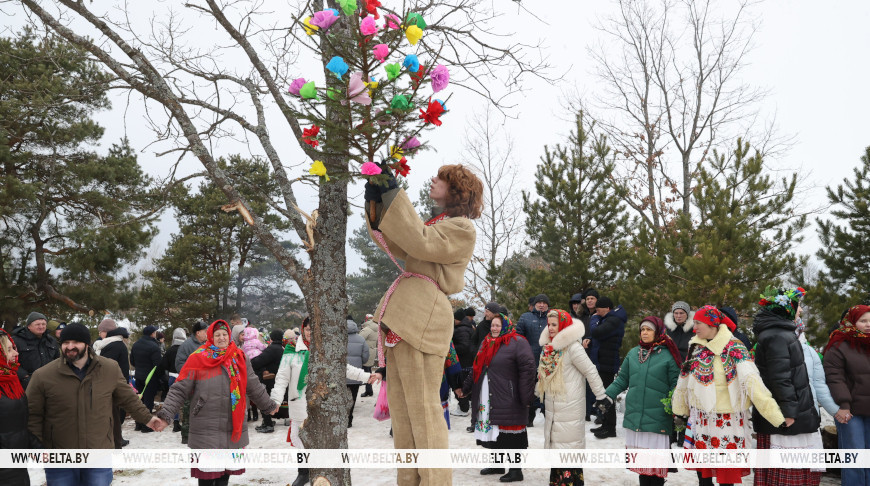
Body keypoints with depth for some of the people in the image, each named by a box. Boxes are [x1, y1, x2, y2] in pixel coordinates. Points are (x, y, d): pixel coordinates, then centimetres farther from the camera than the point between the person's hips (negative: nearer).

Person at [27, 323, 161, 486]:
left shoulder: (110, 369, -1)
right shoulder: (42, 376, -8)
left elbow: (128, 397, 13)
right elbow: (33, 415, -1)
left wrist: (147, 418, 15)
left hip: (100, 457, 1)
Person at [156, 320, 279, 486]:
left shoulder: (240, 358, 7)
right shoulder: (197, 359, -4)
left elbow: (254, 387, 17)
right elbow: (179, 390, -5)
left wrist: (268, 405, 24)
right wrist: (165, 414, -16)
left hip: (234, 428, 4)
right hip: (206, 430, -4)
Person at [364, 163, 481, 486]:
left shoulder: (463, 228, -1)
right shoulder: (437, 224, 27)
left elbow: (420, 242, -16)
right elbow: (394, 244, 23)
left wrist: (394, 195, -13)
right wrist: (378, 202, 14)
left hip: (421, 316, -9)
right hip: (403, 316, 9)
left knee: (422, 407, -9)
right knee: (401, 409, 10)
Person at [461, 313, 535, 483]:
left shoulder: (517, 343, -9)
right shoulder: (486, 343, 16)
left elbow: (528, 368, -15)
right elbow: (477, 369, 24)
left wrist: (526, 397, -18)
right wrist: (466, 388, 21)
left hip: (508, 400, -8)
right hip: (487, 399, 8)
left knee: (510, 436, -3)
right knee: (492, 432, 15)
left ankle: (516, 470, 7)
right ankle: (497, 465, 29)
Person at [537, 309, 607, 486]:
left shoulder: (573, 347, -17)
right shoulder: (548, 345, 8)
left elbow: (591, 372, -15)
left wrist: (602, 397, -14)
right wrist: (537, 392, 25)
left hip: (570, 407, -8)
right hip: (552, 404, 8)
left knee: (569, 446, -2)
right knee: (555, 444, 15)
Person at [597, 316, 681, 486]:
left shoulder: (668, 355, -4)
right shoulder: (633, 353, 9)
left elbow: (676, 385, -3)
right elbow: (622, 379, 14)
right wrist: (608, 396, 4)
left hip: (657, 418, -4)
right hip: (635, 415, 4)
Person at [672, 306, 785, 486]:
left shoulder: (733, 348, -13)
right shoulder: (696, 346, 6)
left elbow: (752, 382, -25)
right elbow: (684, 381, 17)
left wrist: (776, 416, -32)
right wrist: (679, 409, 23)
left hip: (726, 421, -6)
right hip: (699, 420, 6)